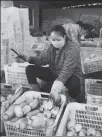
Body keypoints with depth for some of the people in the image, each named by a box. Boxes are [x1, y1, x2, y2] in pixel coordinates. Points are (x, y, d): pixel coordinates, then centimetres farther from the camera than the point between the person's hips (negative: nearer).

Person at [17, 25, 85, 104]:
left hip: (71, 75, -6)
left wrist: (56, 89, -51)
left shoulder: (72, 49, -26)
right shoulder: (52, 46, -3)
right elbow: (43, 59, -7)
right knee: (30, 69, -6)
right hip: (53, 73, 6)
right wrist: (28, 59, -27)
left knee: (74, 84, -43)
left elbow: (67, 70, -39)